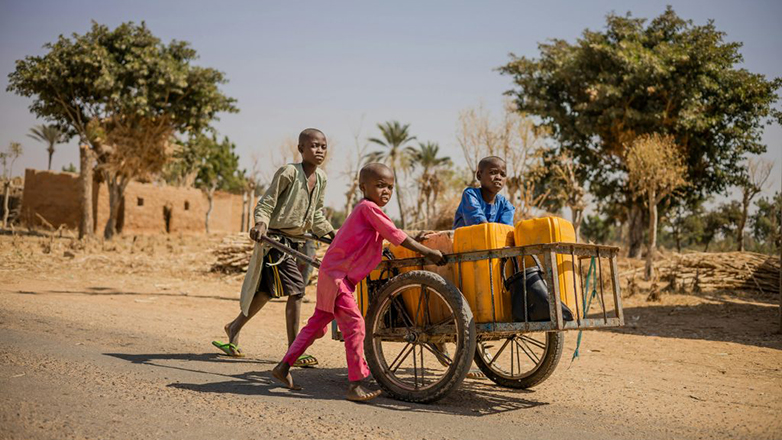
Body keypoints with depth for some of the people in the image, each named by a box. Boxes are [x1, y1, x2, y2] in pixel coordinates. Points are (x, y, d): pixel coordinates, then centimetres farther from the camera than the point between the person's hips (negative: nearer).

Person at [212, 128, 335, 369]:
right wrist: (260, 223, -29)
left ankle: (235, 327, 34)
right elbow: (266, 203, -13)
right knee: (296, 290, -13)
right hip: (276, 238, -8)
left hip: (296, 240, 8)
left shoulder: (321, 178, 8)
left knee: (267, 290, 15)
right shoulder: (288, 172, -15)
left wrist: (331, 233, 13)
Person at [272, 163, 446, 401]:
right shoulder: (368, 207, -13)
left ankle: (283, 367, 24)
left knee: (317, 324, 17)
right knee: (354, 324, -12)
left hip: (331, 274, 11)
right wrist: (427, 252, -11)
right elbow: (395, 236, -15)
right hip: (337, 276, -11)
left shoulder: (365, 210, 17)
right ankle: (355, 384, -9)